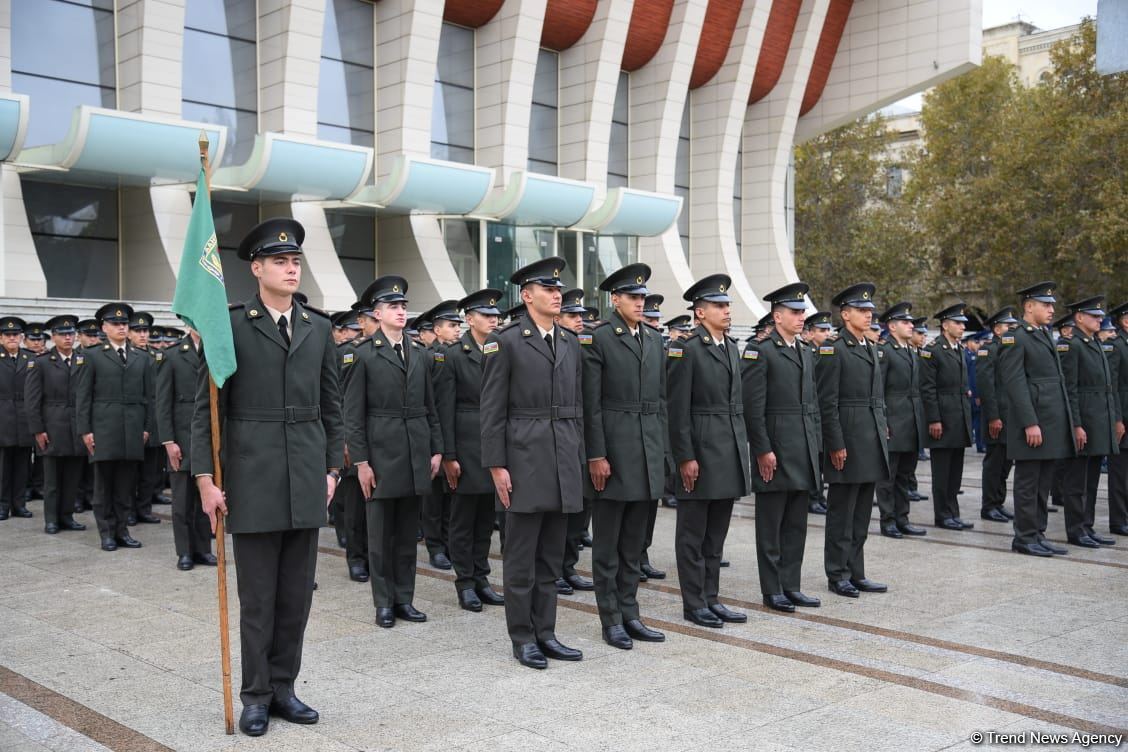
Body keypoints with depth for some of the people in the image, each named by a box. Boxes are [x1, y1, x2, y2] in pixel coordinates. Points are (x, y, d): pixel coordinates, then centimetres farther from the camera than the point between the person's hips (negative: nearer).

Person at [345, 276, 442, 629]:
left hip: (416, 454, 4)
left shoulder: (422, 355, 10)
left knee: (407, 532, 10)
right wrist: (360, 461, -9)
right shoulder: (364, 355, -3)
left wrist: (436, 450, 7)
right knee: (380, 533, 5)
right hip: (381, 453, -4)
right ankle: (384, 602, 14)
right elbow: (353, 414, -5)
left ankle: (404, 599, 19)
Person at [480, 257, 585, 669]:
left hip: (564, 464, 6)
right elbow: (492, 410, -7)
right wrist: (496, 465, -11)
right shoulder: (506, 341, -4)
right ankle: (522, 638, 13)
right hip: (524, 460, -6)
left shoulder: (571, 343, 14)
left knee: (551, 557, 11)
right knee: (521, 557, 3)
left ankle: (545, 633, 21)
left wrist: (578, 458, 13)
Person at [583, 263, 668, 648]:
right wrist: (596, 456, -14)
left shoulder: (654, 339, 13)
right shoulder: (596, 339, -6)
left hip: (647, 453, 6)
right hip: (612, 448, -6)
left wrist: (662, 452, 11)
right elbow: (591, 404, -11)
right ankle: (611, 620, 13)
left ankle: (629, 613, 22)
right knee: (607, 543, 4)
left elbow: (661, 399, 15)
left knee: (634, 542, 13)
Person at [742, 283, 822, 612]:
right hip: (775, 453, -7)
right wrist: (763, 451, -16)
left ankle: (791, 586, 21)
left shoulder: (807, 354, 15)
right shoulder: (759, 353, -9)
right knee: (771, 527, 3)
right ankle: (772, 590, 12)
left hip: (804, 453, 7)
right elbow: (752, 407, -13)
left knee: (796, 525, 12)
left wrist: (815, 446, 13)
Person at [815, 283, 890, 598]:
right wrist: (836, 445, -17)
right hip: (847, 441, -8)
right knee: (841, 513, 1)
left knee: (861, 514, 13)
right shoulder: (833, 351, -9)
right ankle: (837, 575, 10)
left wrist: (883, 428, 14)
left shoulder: (870, 349, 17)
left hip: (872, 442, 8)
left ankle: (856, 573, 21)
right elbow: (827, 403, -14)